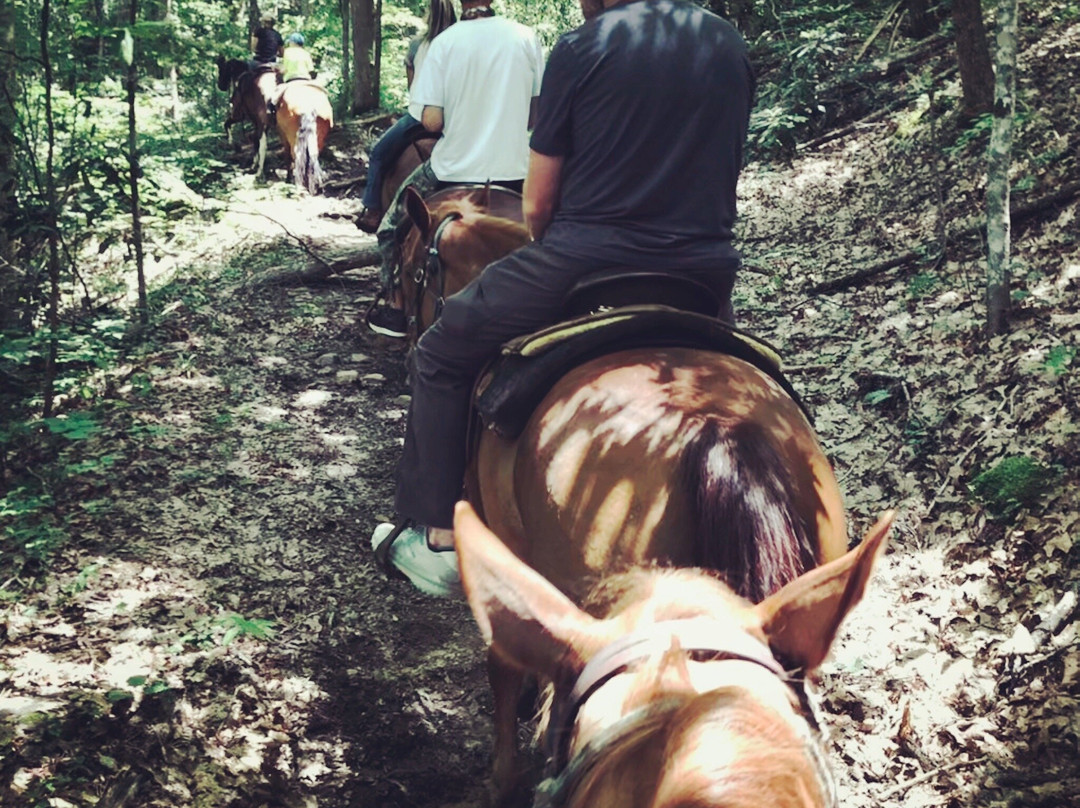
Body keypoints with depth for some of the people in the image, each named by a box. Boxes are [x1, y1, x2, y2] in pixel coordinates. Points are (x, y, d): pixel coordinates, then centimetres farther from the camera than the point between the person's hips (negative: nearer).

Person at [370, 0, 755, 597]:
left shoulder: (581, 48, -2)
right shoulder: (731, 48, 12)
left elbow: (537, 205, 0)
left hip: (583, 257, -4)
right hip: (703, 273, 5)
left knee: (442, 355, 17)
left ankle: (440, 542, 16)